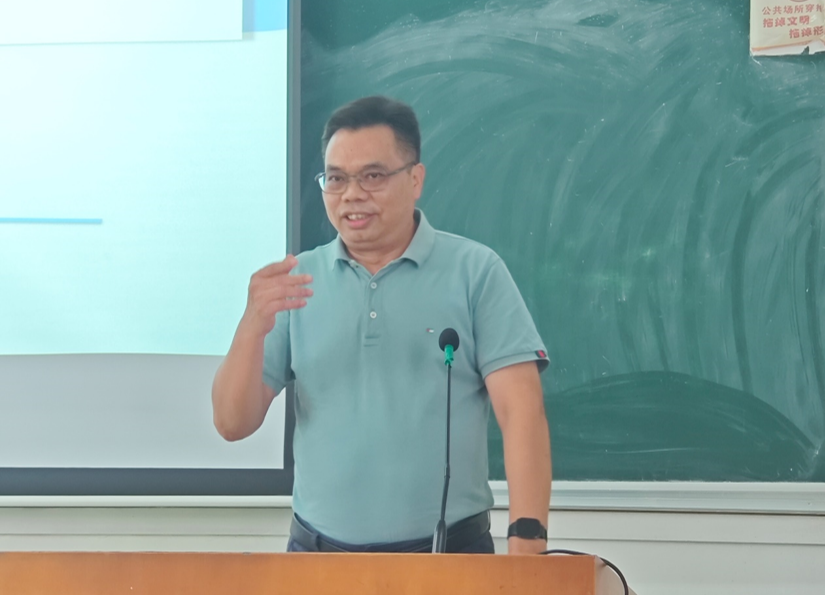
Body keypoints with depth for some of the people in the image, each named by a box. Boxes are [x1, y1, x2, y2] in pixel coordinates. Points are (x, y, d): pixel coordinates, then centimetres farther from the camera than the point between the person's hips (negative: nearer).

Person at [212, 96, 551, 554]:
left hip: (449, 551, -2)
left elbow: (521, 410, -9)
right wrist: (253, 328, -15)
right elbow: (233, 424, 3)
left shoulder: (476, 272, -1)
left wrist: (528, 537, -21)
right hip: (319, 551, 2)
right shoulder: (296, 282, 6)